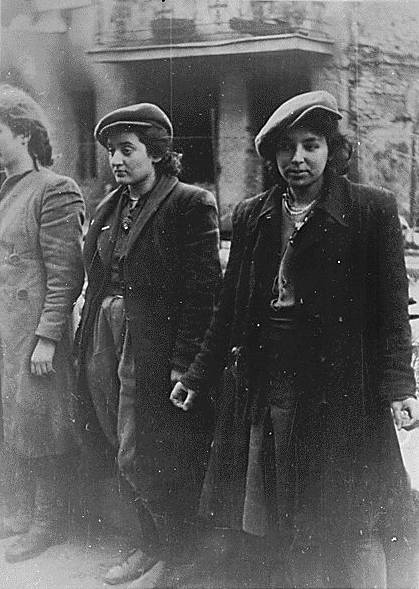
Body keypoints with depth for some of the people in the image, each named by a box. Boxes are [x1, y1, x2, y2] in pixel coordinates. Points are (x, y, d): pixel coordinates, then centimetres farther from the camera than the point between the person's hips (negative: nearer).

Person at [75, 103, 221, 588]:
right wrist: (86, 344, 9)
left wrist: (183, 362, -18)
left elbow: (202, 289, -14)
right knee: (131, 458, 14)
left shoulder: (191, 204, -10)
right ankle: (152, 546, 30)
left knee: (145, 458, -1)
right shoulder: (109, 209, 13)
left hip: (158, 348, -7)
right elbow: (97, 282, 16)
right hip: (108, 343, 7)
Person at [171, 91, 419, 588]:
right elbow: (230, 305, 14)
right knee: (282, 529, 10)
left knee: (352, 527, 1)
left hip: (340, 388, -4)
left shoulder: (372, 210, -1)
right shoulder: (251, 216, 10)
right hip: (264, 388, 4)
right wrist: (200, 375, 14)